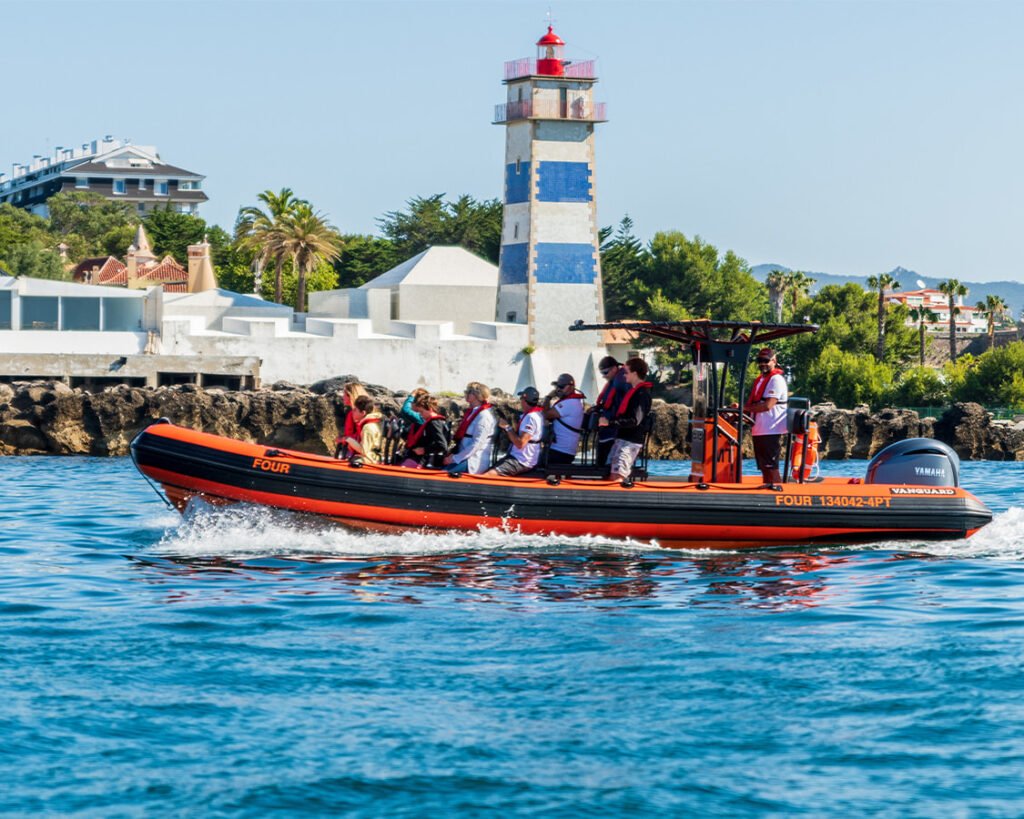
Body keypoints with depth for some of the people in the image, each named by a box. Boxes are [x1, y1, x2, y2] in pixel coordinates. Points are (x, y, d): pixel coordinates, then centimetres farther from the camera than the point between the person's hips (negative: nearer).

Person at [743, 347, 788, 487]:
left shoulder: (776, 380, -8)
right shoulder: (760, 380, 20)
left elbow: (768, 405, -19)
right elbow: (754, 404, 21)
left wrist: (745, 408, -13)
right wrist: (744, 409, 0)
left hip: (771, 431, -9)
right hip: (759, 431, 9)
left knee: (772, 468, -10)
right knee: (764, 468, 10)